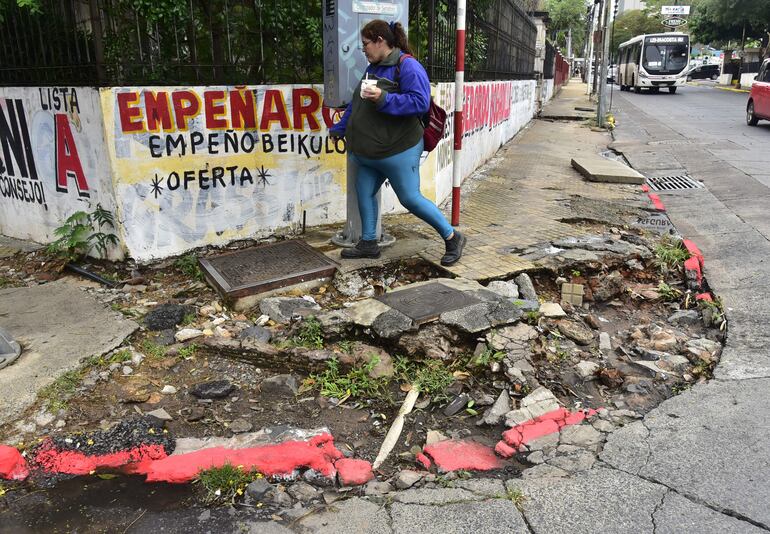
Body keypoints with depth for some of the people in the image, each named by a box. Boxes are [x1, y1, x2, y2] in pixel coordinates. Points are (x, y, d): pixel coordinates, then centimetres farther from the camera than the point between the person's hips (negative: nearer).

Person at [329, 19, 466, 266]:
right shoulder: (373, 67, 13)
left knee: (410, 198, -5)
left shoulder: (407, 66, -13)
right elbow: (356, 104, 23)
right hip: (369, 152, 9)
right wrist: (339, 128, 28)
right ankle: (368, 243, 25)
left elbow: (420, 102, -24)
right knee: (364, 193, 10)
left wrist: (384, 98, -30)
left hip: (397, 151, -9)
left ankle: (452, 238, 10)